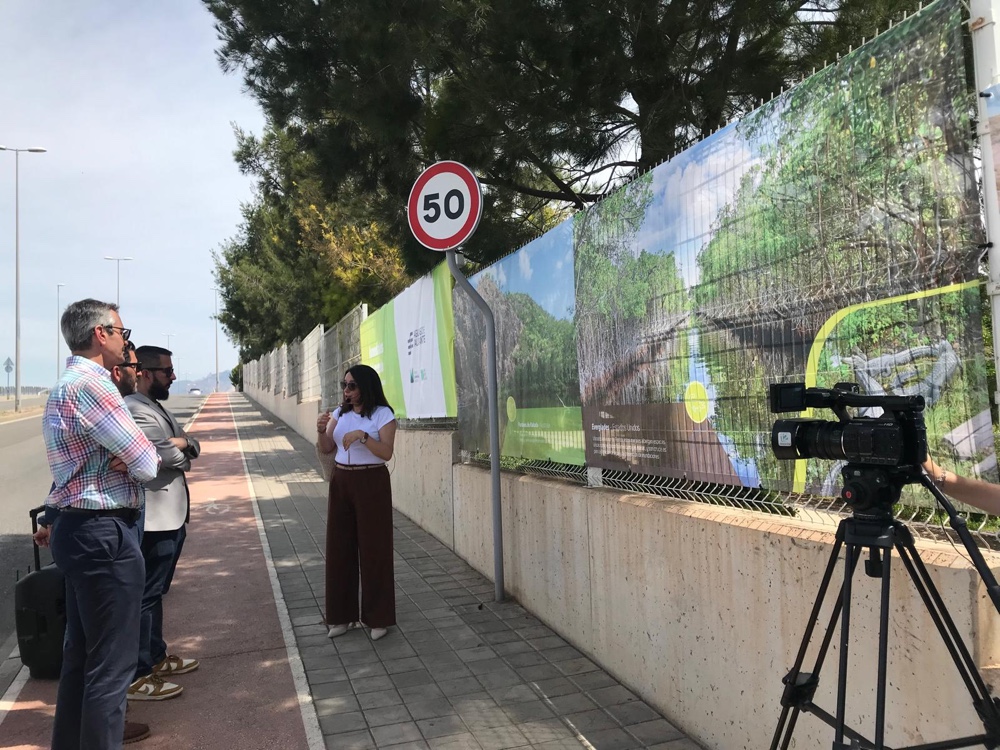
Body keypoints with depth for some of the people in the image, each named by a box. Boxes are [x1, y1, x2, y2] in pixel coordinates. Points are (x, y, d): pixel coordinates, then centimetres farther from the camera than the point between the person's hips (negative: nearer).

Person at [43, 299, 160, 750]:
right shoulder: (92, 384, -19)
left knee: (82, 650, 21)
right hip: (104, 533, -11)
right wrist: (141, 458, 3)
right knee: (112, 659, 0)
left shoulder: (66, 386, 15)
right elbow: (147, 465, -19)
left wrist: (127, 457, -5)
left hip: (78, 529, 11)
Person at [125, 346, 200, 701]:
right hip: (155, 519, -10)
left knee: (155, 591, 19)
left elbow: (192, 447, 13)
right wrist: (182, 449, -4)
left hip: (171, 515, 10)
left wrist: (181, 442, -9)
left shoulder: (158, 407, 17)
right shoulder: (135, 409, -16)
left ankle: (156, 656, 31)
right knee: (145, 594, -4)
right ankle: (136, 677, 4)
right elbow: (168, 456, -25)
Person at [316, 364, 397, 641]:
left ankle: (378, 618, 13)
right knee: (339, 548, 7)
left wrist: (362, 436, -27)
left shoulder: (382, 414, -8)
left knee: (373, 549, 1)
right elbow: (327, 449, 7)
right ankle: (342, 615, 20)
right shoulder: (340, 413, 8)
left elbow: (386, 453, -15)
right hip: (341, 482, 5)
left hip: (371, 484, -5)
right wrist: (322, 431, -11)